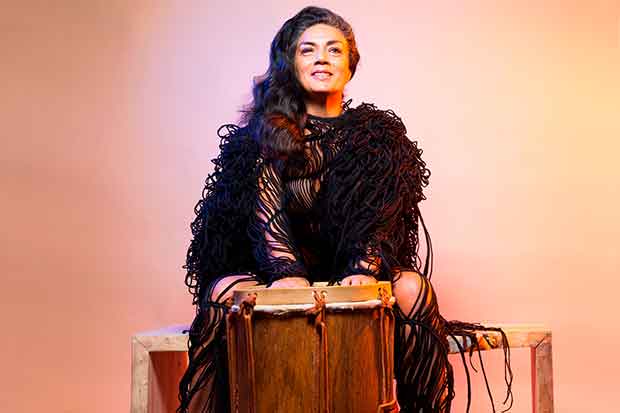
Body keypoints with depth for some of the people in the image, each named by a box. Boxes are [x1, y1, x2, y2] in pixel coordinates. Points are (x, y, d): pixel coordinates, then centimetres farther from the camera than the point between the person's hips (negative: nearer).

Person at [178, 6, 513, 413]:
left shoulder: (379, 134, 3)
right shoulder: (266, 131, 1)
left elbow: (386, 213, -5)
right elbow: (264, 209, -9)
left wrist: (364, 269, -24)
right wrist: (289, 273, -26)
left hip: (354, 274, 1)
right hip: (279, 272, 0)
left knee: (413, 289, -28)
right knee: (224, 291, -28)